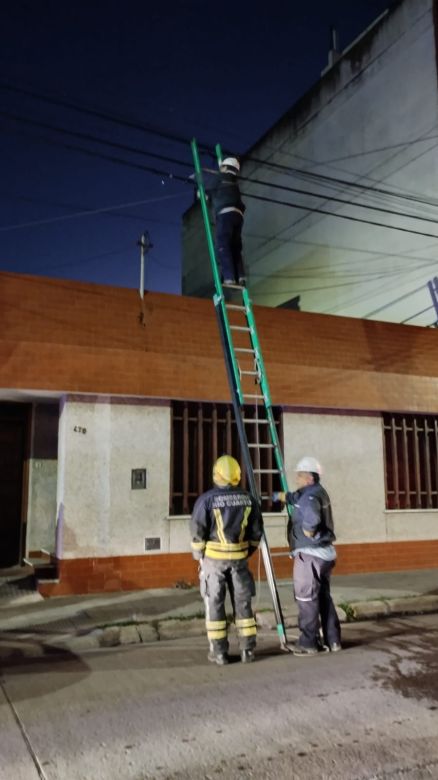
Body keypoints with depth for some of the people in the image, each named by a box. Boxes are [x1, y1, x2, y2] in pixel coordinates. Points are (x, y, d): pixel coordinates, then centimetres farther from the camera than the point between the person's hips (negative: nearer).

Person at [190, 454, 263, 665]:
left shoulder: (207, 499, -11)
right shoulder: (248, 499, 1)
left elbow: (197, 531, -9)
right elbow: (256, 532, 6)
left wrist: (199, 556, 5)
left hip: (213, 558, -3)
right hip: (239, 558, 3)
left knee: (214, 604, 7)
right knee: (242, 603, 12)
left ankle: (219, 652, 11)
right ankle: (248, 649, 16)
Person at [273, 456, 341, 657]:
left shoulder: (310, 496, -17)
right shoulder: (319, 493, 14)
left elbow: (311, 517, -38)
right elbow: (296, 498, 34)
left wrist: (307, 533, -21)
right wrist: (279, 496, 44)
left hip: (310, 555, -9)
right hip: (325, 553, 9)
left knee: (306, 599, 0)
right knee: (324, 597, 16)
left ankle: (308, 643, 6)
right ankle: (332, 640, 21)